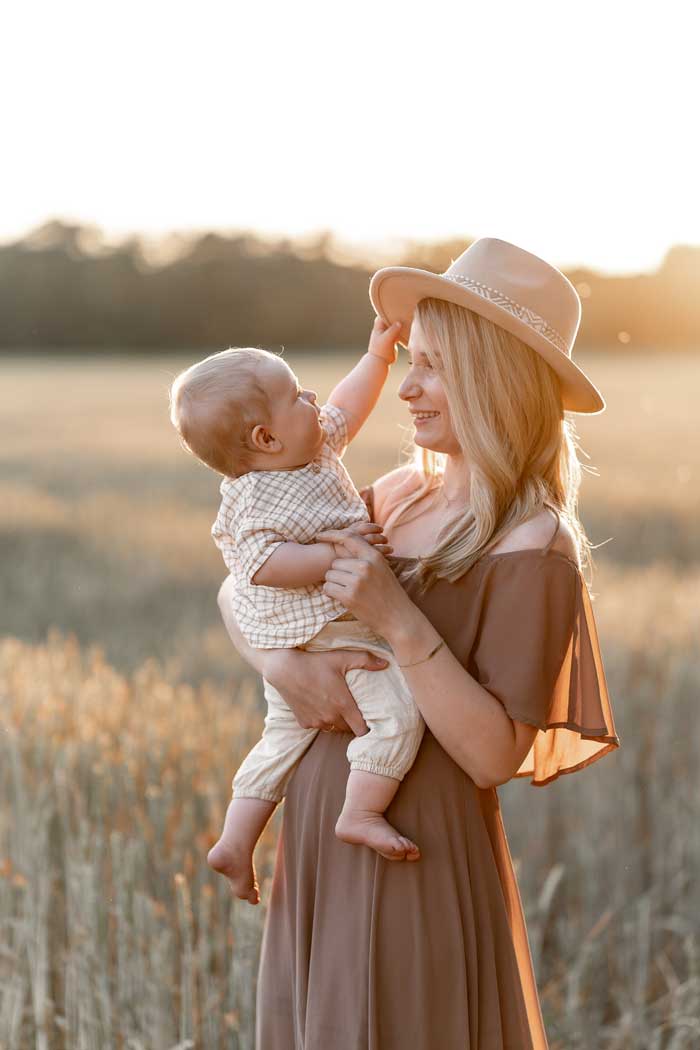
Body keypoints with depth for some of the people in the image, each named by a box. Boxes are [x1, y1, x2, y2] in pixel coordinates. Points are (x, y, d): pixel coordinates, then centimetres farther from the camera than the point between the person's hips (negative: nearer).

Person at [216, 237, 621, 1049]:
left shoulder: (534, 550, -16)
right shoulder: (402, 495, 4)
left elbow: (494, 756, -19)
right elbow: (239, 590, 8)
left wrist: (399, 621, -25)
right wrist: (283, 664, -12)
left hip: (417, 859, -7)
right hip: (318, 839, 7)